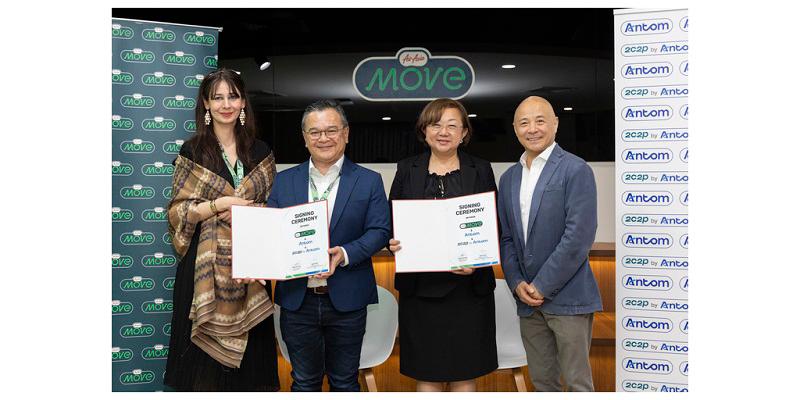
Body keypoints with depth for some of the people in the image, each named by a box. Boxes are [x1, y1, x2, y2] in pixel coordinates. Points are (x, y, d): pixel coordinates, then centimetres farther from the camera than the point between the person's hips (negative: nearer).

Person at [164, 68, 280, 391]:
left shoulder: (260, 152, 8)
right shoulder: (193, 152, 0)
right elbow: (177, 211, -3)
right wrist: (218, 205, -16)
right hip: (206, 264, -2)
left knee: (248, 348, 7)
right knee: (206, 347, 3)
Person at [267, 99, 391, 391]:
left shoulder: (369, 181, 0)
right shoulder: (284, 181, 6)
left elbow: (379, 231, -6)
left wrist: (344, 254, -21)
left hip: (347, 299, -1)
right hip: (297, 299, 2)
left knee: (345, 381, 14)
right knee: (304, 381, 16)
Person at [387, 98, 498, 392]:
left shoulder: (481, 170, 6)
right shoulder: (407, 170, 7)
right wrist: (392, 242, -13)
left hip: (467, 287, 0)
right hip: (420, 287, 1)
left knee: (464, 375, 7)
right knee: (426, 375, 7)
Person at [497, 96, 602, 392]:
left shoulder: (576, 170, -9)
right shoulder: (509, 178, 11)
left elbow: (579, 236, -16)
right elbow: (506, 237, 11)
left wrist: (543, 286, -14)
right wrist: (517, 284, -2)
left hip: (566, 297, -6)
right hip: (528, 299, 6)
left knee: (577, 382, 3)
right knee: (542, 381, 16)